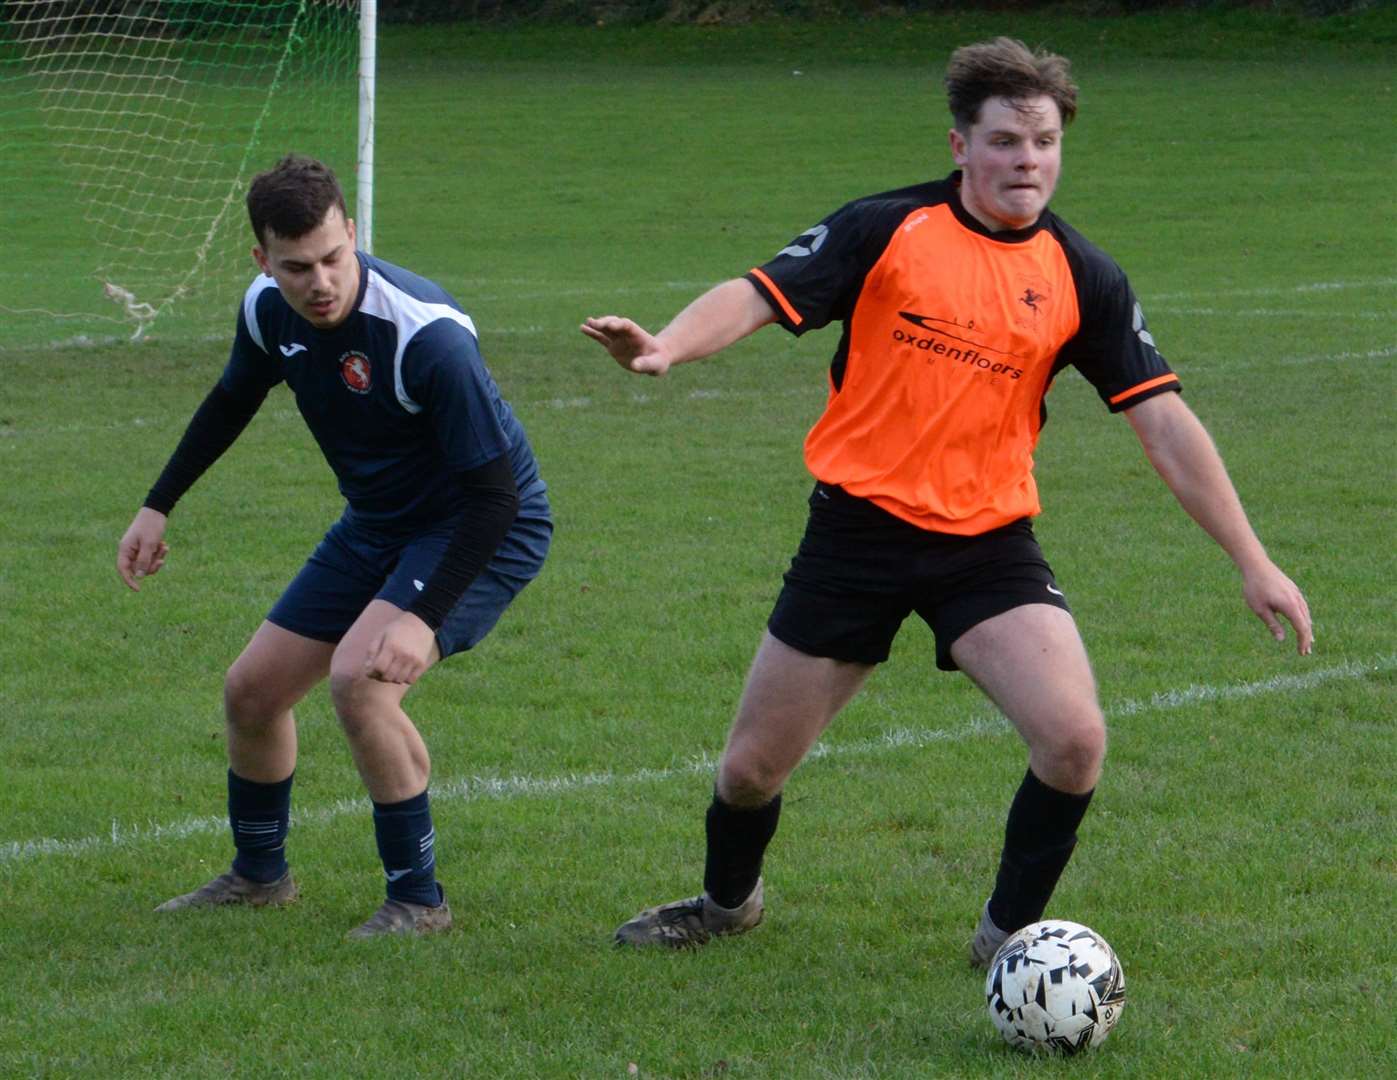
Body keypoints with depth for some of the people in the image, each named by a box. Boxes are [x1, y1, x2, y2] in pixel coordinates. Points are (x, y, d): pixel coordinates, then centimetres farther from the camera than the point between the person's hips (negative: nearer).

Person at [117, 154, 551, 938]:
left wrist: (423, 620, -36)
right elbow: (233, 403, 14)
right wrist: (159, 507, 17)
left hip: (486, 530, -8)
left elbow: (494, 492, -30)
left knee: (360, 679, -28)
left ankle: (419, 899, -12)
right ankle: (260, 874, 34)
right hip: (380, 523, 8)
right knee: (252, 690, 9)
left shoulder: (426, 334, -33)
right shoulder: (268, 311, -10)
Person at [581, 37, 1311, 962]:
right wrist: (666, 346, -35)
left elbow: (1165, 423, 0)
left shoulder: (1082, 278, 0)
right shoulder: (886, 230, -5)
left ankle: (1010, 935, 4)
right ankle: (727, 902, 41)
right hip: (858, 530, -1)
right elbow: (758, 297, -13)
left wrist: (1252, 561, -3)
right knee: (752, 767, 7)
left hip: (989, 543, 1)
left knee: (1075, 740, -21)